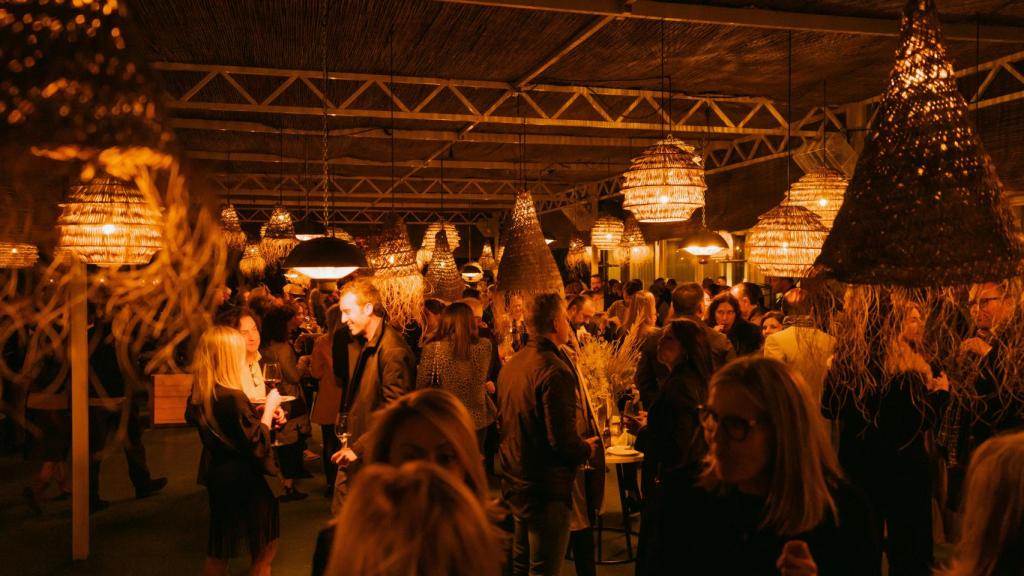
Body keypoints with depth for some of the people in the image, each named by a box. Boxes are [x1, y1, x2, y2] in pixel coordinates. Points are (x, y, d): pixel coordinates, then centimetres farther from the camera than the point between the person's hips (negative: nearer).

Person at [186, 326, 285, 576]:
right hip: (243, 479, -8)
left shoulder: (200, 394, -1)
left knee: (219, 551, 20)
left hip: (217, 474, 8)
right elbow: (258, 444, -21)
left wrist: (266, 416, 6)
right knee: (265, 548, 10)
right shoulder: (233, 397, -26)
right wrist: (269, 408, -11)